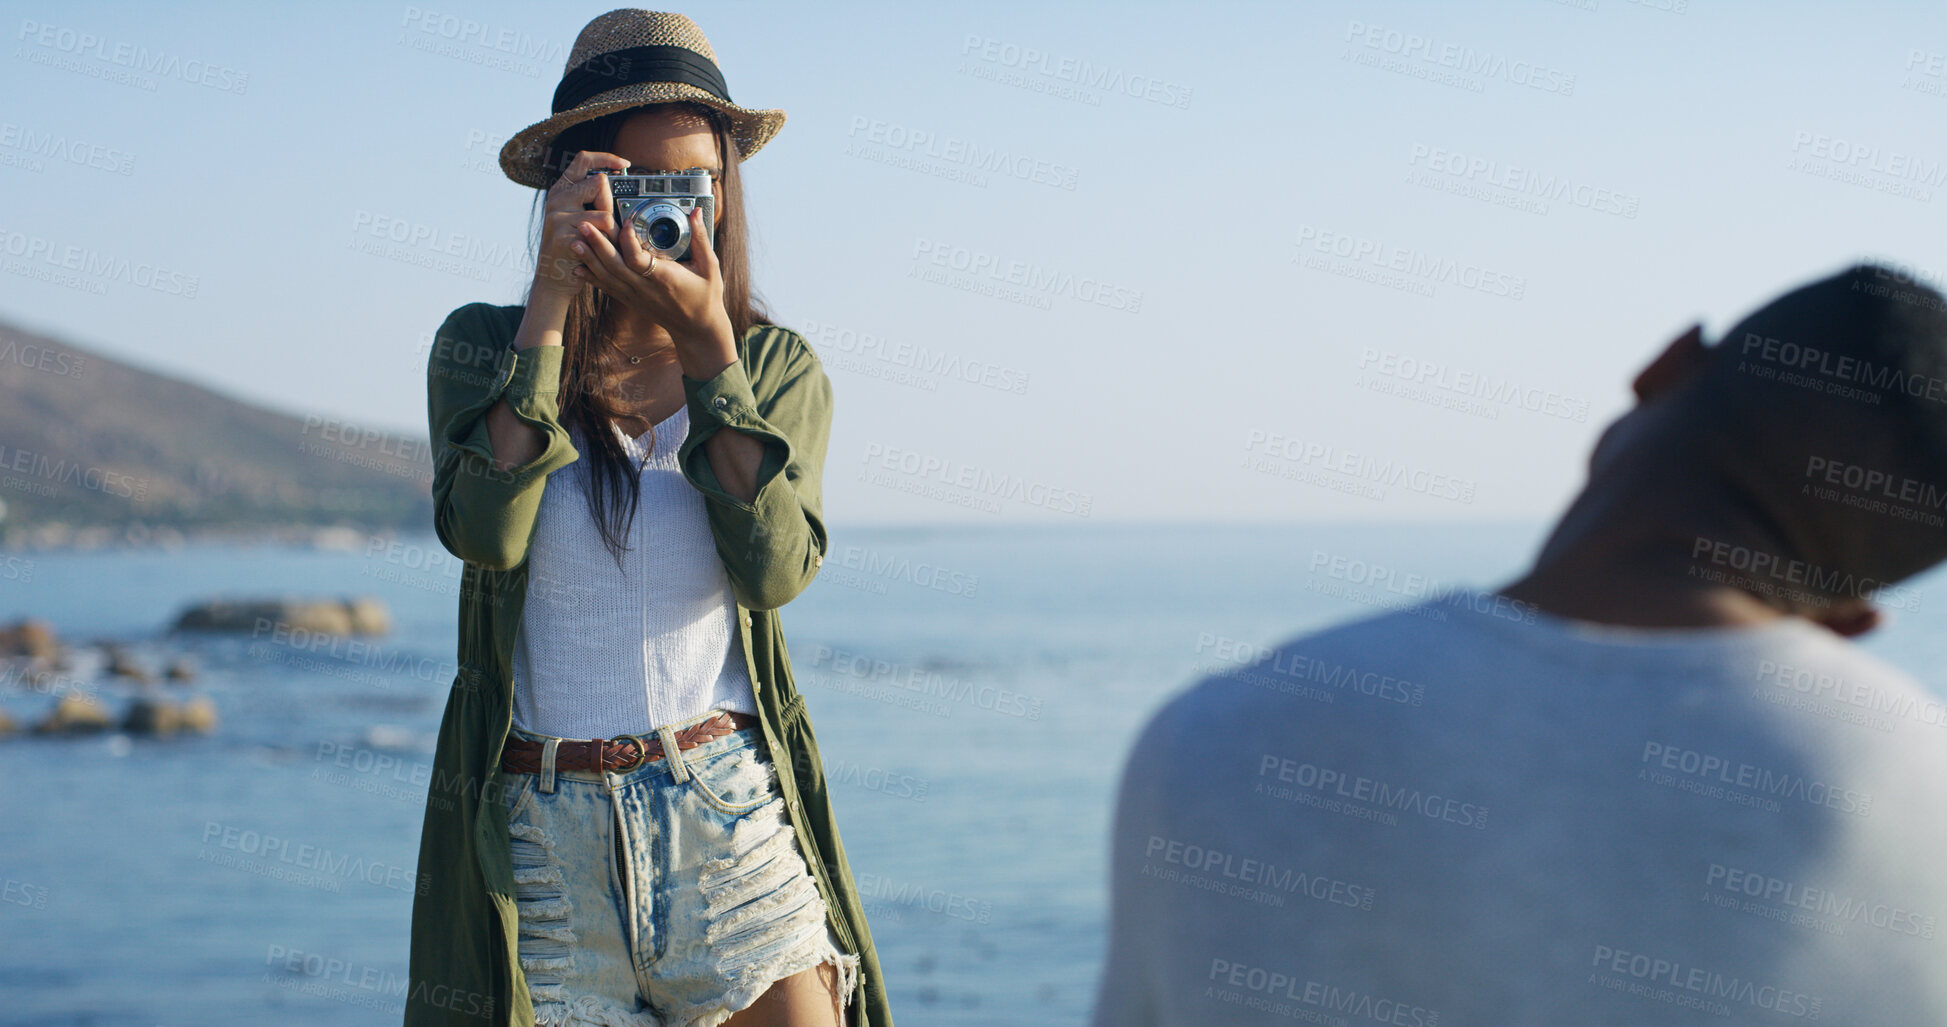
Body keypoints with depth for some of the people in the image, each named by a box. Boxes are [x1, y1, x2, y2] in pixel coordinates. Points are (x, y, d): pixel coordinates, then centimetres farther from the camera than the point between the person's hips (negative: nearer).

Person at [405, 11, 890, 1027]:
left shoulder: (777, 368, 6)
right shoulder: (484, 348, 5)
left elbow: (775, 570, -10)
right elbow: (484, 534, -14)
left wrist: (706, 343, -15)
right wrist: (551, 300, -14)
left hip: (728, 812, 0)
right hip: (544, 833, 0)